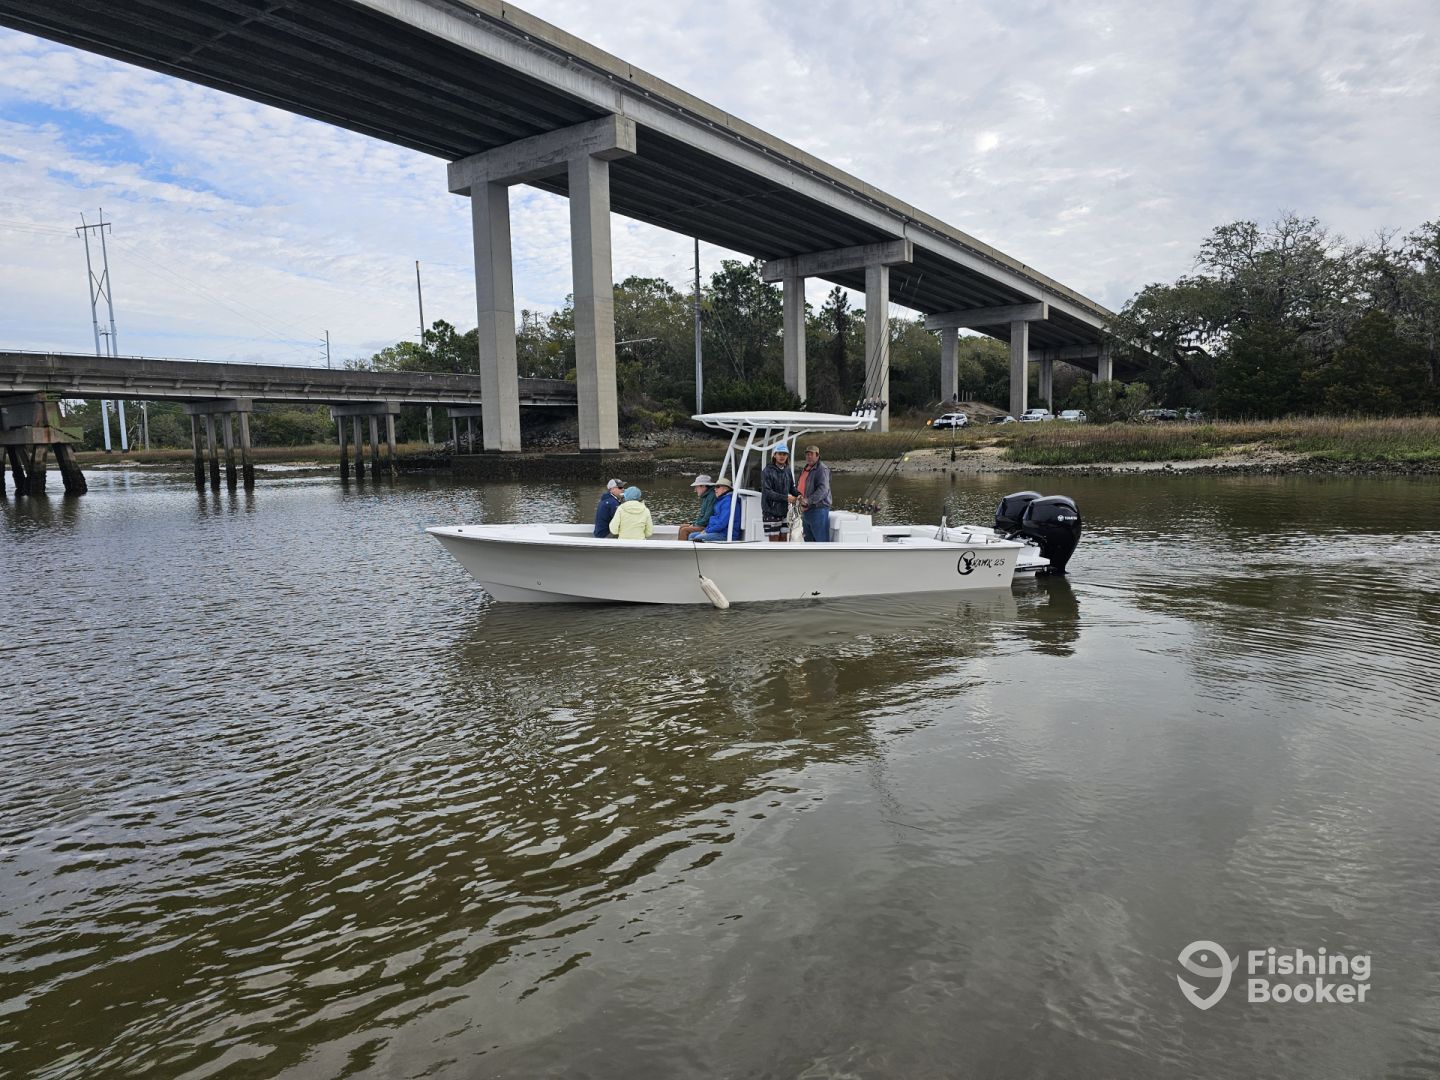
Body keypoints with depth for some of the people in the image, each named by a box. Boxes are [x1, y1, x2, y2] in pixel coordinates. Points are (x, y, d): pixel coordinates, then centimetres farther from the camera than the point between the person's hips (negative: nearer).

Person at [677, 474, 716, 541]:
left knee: (684, 530, -17)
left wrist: (696, 525, -12)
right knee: (682, 527, 10)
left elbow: (708, 516, -21)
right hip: (703, 524, 11)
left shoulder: (712, 496, -17)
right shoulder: (705, 496, 16)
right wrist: (694, 523, 9)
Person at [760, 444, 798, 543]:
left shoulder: (787, 471, 9)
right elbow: (766, 492, -18)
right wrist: (785, 497, -22)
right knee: (774, 541, -4)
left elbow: (792, 487, 17)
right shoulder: (767, 471, -11)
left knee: (783, 539, 9)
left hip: (784, 511, 6)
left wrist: (798, 494, -5)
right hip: (771, 511, -6)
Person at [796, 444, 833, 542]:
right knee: (809, 540, 15)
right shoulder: (804, 469, 19)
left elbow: (823, 489, -23)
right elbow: (799, 487, 30)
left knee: (821, 540, -11)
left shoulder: (822, 469, -10)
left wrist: (809, 500, -31)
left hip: (818, 509, -9)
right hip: (806, 511, 10)